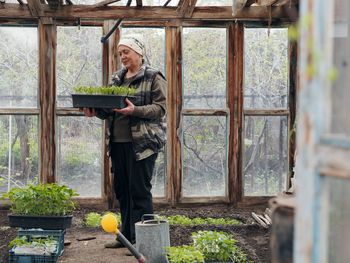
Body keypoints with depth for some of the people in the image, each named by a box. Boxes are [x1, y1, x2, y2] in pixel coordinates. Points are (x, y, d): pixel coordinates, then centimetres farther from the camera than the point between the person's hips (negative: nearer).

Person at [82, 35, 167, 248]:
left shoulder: (154, 77, -3)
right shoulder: (117, 78, 18)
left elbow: (161, 108, -11)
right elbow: (108, 109, 17)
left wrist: (135, 110, -25)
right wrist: (95, 111, -4)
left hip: (142, 142, -7)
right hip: (118, 142, 7)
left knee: (140, 190, -6)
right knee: (122, 189, 11)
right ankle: (127, 236, 22)